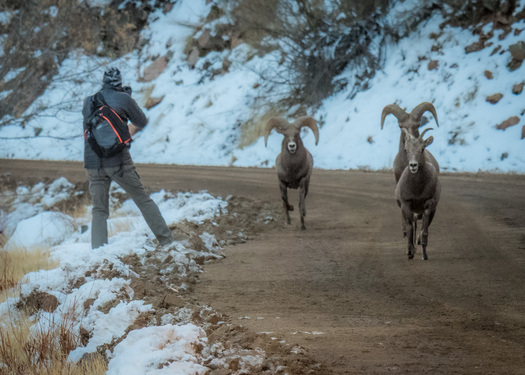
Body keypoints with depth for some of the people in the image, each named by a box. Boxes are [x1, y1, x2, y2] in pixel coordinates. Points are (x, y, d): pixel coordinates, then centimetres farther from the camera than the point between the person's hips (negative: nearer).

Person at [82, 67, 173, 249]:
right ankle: (166, 241, 9)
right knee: (143, 200, 9)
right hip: (119, 161, -3)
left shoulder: (88, 102, 10)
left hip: (93, 164, 3)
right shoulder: (123, 99, -2)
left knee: (99, 211, 10)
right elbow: (142, 122, 8)